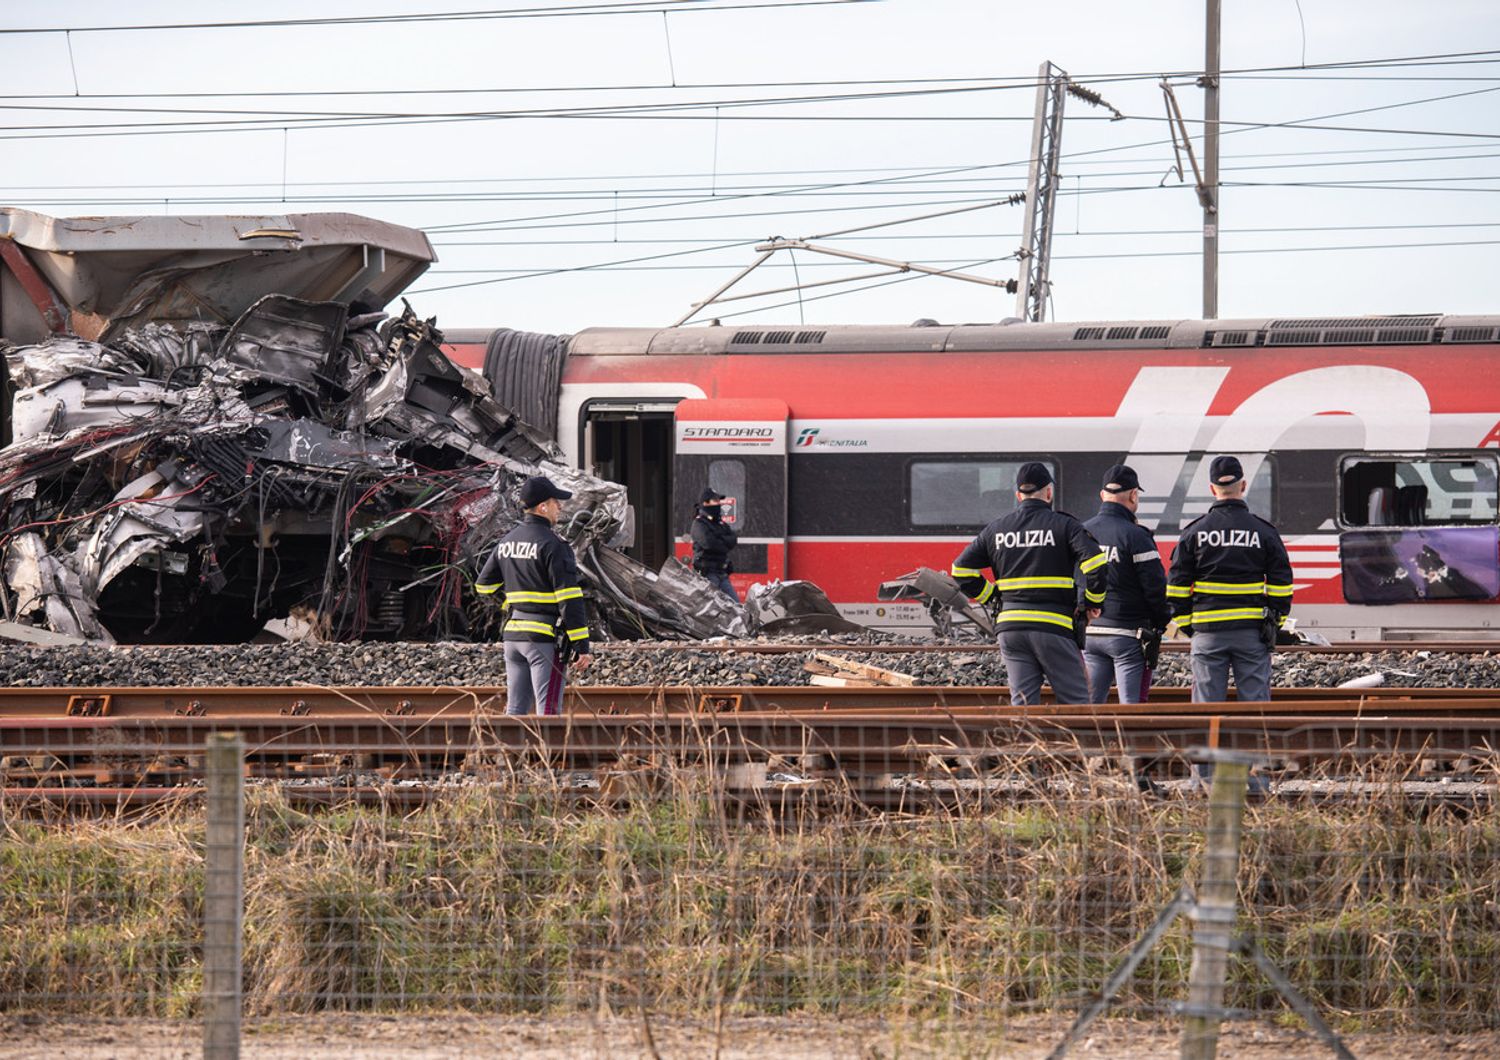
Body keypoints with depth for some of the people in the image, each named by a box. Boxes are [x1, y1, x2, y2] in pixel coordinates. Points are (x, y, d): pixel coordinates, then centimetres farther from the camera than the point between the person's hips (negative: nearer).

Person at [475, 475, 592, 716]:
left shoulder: (506, 542, 11)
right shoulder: (552, 545, -12)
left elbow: (484, 587, 19)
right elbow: (569, 598, -16)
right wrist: (581, 644, -15)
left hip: (513, 633, 7)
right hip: (545, 637, -7)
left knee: (516, 708, 10)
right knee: (548, 711, -7)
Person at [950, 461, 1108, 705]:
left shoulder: (996, 530, 11)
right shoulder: (1064, 525, -2)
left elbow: (962, 570, 11)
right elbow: (1095, 564, -13)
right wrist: (1093, 602, 2)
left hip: (1011, 629, 4)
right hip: (1054, 628, -4)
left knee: (1022, 702, 5)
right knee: (1075, 704, 2)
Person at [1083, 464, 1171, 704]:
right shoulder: (1135, 536, -11)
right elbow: (1155, 585, -11)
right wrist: (1160, 623, 4)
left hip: (1088, 632, 5)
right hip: (1127, 634, -5)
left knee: (1088, 706, 9)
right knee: (1132, 707, -3)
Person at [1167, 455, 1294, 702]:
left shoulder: (1194, 532, 2)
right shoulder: (1264, 531, 1)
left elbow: (1177, 585, 3)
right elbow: (1281, 584, 4)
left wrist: (1185, 624, 12)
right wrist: (1275, 624, 13)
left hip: (1208, 633, 0)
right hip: (1252, 633, 0)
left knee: (1207, 703, 2)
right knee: (1255, 702, 2)